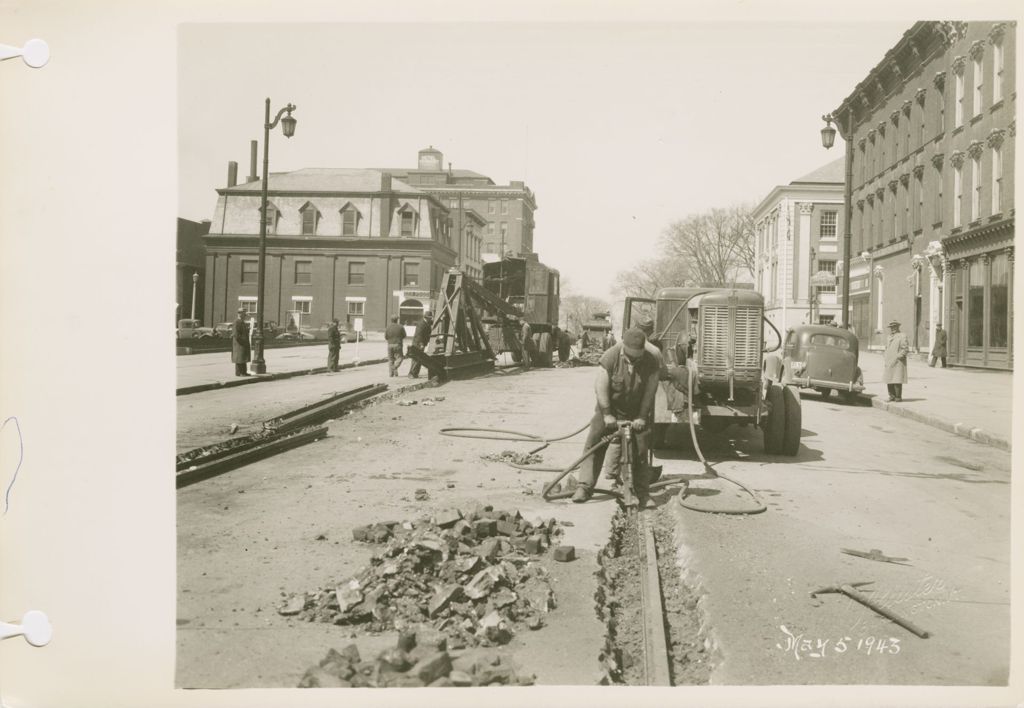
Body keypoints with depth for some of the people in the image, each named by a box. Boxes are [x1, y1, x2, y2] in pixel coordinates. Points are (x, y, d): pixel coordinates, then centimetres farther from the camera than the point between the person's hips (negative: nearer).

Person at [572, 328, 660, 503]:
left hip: (636, 413, 1)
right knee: (594, 443, -12)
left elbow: (650, 391, -11)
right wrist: (607, 414, -22)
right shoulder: (610, 357, -17)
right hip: (609, 409, -1)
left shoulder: (650, 362, -12)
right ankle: (585, 486, -11)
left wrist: (642, 417, -16)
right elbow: (601, 387, -18)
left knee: (640, 448, -3)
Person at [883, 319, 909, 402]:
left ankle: (898, 397, -1)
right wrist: (886, 360, 13)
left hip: (898, 363, -7)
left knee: (897, 381, -8)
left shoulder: (902, 336, -5)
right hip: (889, 363, 7)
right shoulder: (890, 337, 18)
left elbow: (906, 349, -11)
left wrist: (897, 358, -16)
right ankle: (892, 396, 15)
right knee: (889, 380, 5)